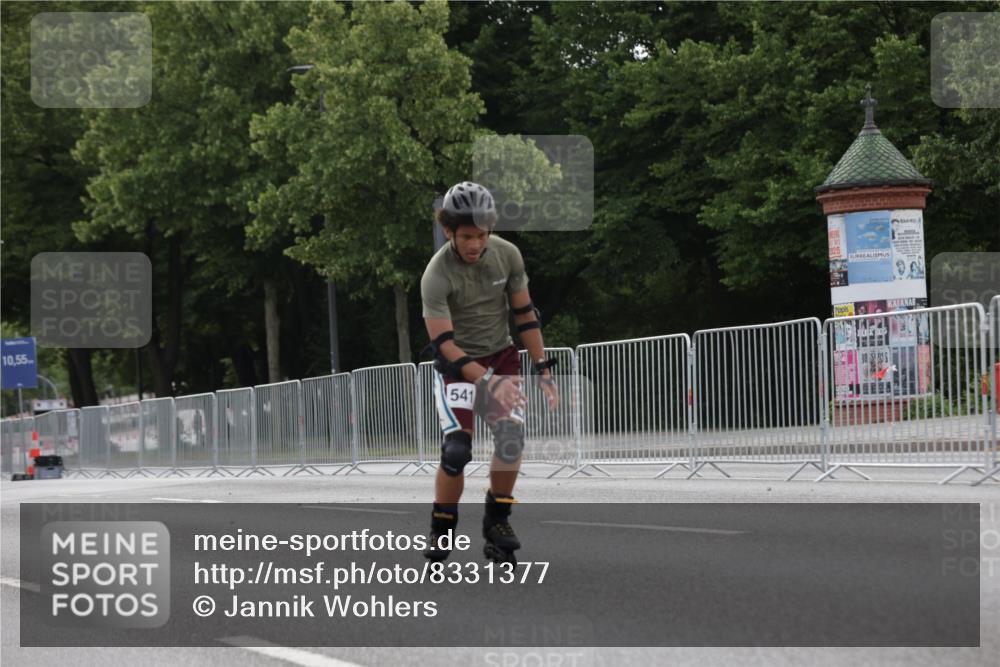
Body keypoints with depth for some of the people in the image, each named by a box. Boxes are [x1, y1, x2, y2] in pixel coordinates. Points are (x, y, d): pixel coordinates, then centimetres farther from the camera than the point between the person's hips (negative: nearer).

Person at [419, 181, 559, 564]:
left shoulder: (507, 255, -11)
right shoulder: (436, 275, -23)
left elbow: (524, 314, 0)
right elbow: (444, 343, -25)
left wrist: (543, 369, -2)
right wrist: (488, 381, -35)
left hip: (502, 356, 3)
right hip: (458, 362, -3)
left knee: (512, 436, -18)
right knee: (456, 451, -17)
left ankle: (498, 519, 1)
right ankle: (441, 529, 2)